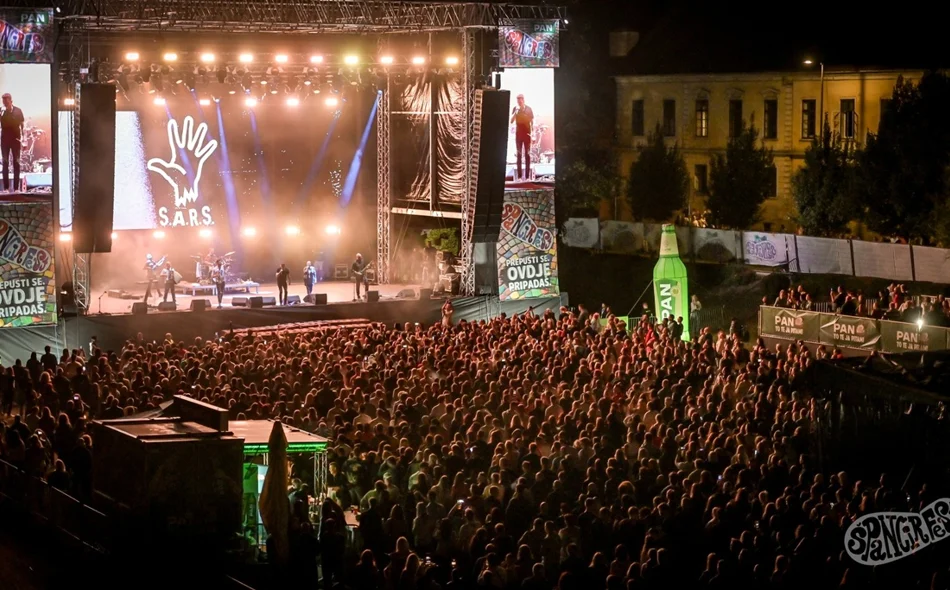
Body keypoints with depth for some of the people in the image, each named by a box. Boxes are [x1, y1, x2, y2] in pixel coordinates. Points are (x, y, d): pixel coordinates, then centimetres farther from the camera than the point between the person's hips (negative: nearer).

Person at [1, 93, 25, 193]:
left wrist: (23, 138, -2)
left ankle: (16, 187, 2)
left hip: (15, 139, -1)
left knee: (16, 162, 1)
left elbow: (22, 124, 3)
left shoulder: (17, 111, 0)